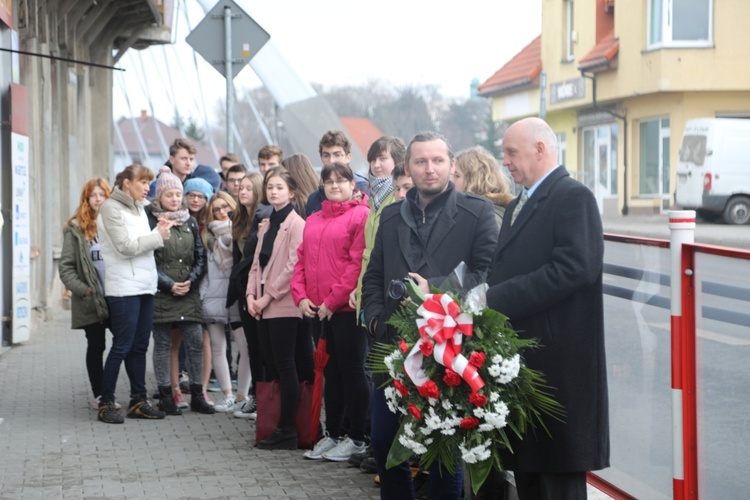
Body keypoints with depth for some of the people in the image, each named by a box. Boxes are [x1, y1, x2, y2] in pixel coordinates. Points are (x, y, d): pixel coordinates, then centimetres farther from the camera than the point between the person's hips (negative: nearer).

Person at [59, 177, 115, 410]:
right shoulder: (75, 228, 0)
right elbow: (66, 267, -3)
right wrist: (82, 289, -14)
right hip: (90, 302, -2)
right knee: (96, 347, 7)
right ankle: (99, 395, 15)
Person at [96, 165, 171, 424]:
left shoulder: (139, 208, 17)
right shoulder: (111, 208, -8)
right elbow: (126, 246, -15)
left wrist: (159, 232, -2)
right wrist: (158, 235, -10)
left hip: (145, 284, 8)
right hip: (123, 287, -8)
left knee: (139, 346, 10)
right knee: (122, 346, -7)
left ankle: (138, 400, 15)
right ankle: (106, 403, 0)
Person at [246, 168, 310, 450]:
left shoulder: (296, 224, -8)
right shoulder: (266, 225, 18)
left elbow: (293, 266, -14)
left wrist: (268, 296, -13)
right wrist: (251, 294, 3)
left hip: (283, 305, -8)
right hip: (264, 306, 8)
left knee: (285, 366, -5)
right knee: (271, 365, 7)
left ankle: (287, 431, -2)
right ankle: (278, 427, 12)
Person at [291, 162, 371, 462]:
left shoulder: (360, 215, -8)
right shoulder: (314, 221, 15)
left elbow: (358, 263, -14)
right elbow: (302, 260, 16)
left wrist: (333, 300, -15)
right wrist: (301, 296, 1)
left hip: (347, 308, -7)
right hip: (319, 310, 7)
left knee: (351, 370, -1)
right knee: (331, 372, 13)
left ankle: (357, 439, 7)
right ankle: (332, 435, 21)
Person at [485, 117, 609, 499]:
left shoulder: (574, 198, -9)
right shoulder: (518, 206, 21)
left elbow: (573, 267, -22)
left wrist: (495, 299, -21)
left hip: (558, 363, -9)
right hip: (523, 362, 9)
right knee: (525, 469, 13)